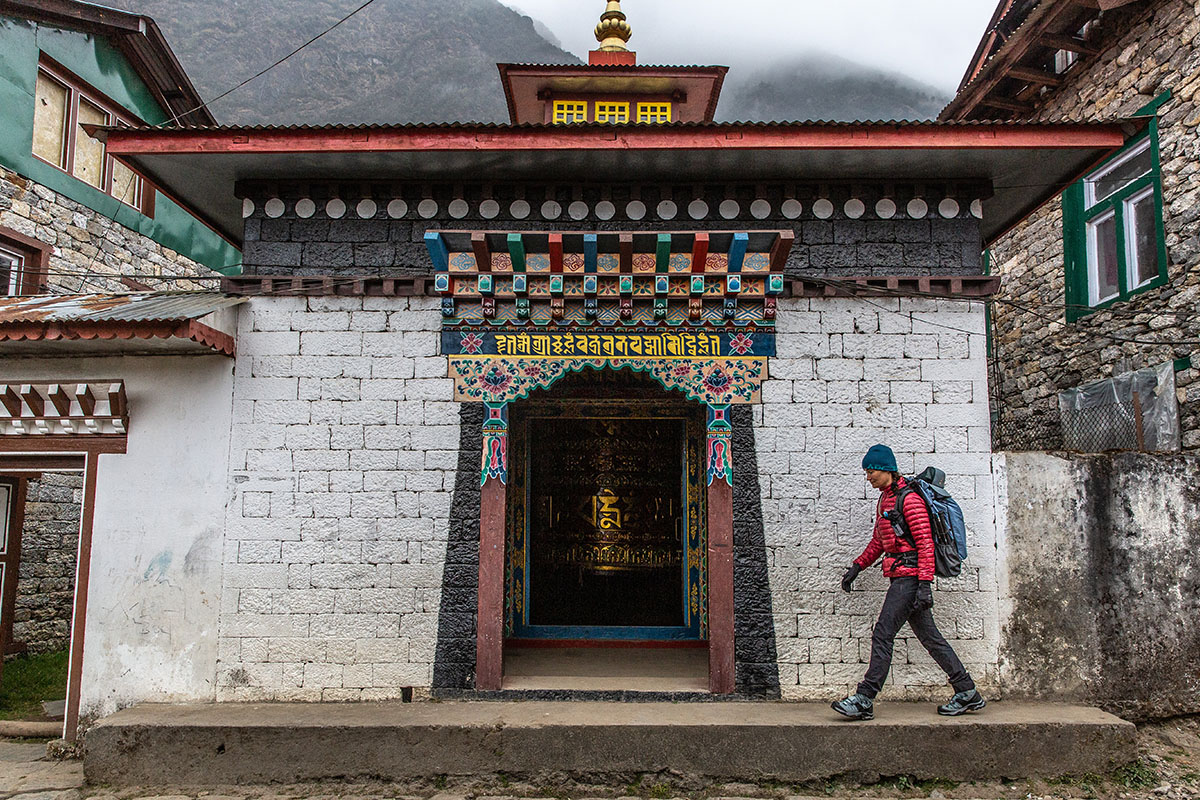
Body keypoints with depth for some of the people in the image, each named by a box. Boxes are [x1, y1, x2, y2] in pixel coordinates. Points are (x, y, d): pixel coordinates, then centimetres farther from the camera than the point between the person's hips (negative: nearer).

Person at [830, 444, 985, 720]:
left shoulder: (908, 498, -13)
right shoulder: (884, 499, 17)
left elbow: (925, 542, -17)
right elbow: (878, 541, 25)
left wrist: (925, 585, -22)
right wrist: (857, 566, 17)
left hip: (909, 575, -10)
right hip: (902, 577, 10)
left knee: (882, 635, -9)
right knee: (929, 637, 12)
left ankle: (864, 700, -5)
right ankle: (968, 693, 20)